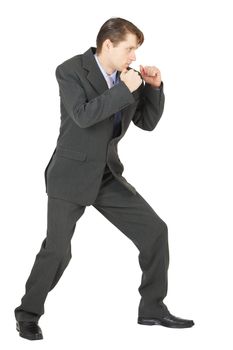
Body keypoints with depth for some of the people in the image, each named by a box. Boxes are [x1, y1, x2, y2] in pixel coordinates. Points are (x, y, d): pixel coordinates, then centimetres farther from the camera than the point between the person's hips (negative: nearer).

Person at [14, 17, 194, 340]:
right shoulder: (70, 71, -12)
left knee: (155, 231, -1)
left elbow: (147, 122, 8)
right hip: (71, 174, -6)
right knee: (57, 251, -4)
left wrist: (154, 87, -6)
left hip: (108, 175, 6)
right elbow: (83, 115, -27)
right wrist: (124, 90, -27)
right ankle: (28, 314, 19)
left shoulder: (127, 76, 4)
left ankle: (152, 308, 12)